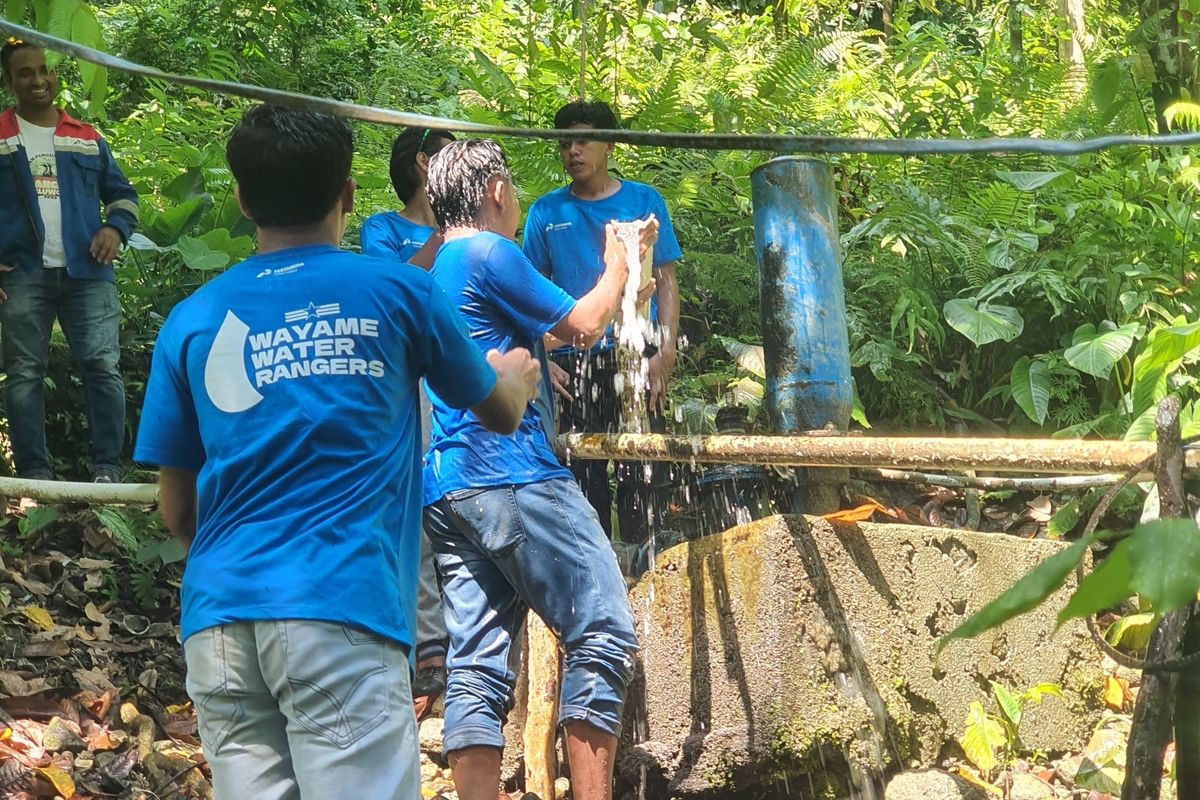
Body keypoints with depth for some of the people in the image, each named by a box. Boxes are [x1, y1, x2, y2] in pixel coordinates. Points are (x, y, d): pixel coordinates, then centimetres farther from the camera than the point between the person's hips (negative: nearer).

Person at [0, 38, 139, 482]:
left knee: (102, 366, -8)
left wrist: (116, 227, 1)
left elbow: (121, 193, 23)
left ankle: (106, 469, -5)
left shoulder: (87, 138, 17)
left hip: (86, 272, 1)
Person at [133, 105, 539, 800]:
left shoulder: (191, 322, 12)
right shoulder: (397, 291, 6)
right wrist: (517, 374, 45)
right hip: (340, 607, -4)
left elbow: (176, 511, 16)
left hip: (216, 616, 4)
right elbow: (501, 413, 22)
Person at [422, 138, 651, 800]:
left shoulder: (431, 271, 23)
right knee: (603, 632, -7)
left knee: (476, 663, 2)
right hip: (510, 476, -9)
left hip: (442, 491, 9)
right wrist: (617, 267, 18)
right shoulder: (490, 253, -4)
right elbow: (583, 325, 1)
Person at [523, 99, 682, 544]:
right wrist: (541, 360, 0)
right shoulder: (546, 212, 9)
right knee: (583, 469, 3)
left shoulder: (643, 202, 7)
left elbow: (666, 282, 6)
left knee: (639, 468, -5)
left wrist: (666, 352, -5)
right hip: (573, 360, 1)